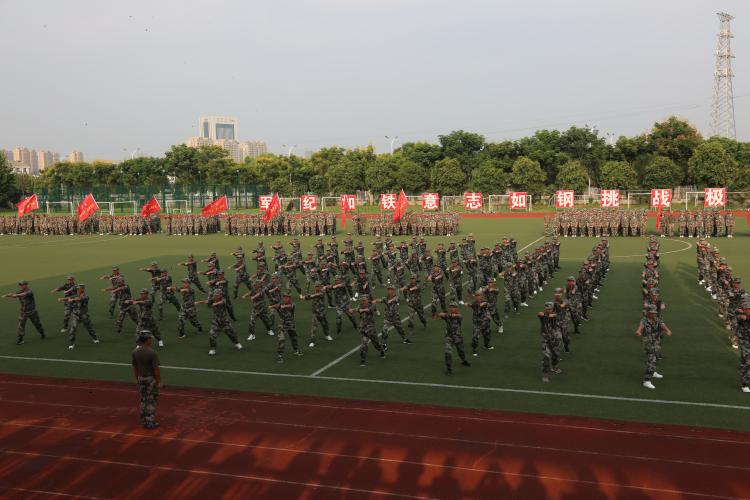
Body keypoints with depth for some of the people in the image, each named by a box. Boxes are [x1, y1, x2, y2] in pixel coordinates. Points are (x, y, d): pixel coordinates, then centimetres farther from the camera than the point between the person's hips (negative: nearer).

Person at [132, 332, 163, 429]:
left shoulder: (135, 351, -2)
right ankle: (150, 422, 9)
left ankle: (144, 420, 29)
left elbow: (134, 367, 6)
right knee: (151, 401, 4)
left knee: (143, 399, 19)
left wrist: (137, 379, 18)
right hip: (151, 379, -6)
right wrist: (159, 382, -10)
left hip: (141, 379, 6)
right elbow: (156, 369, -18)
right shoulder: (152, 353, -21)